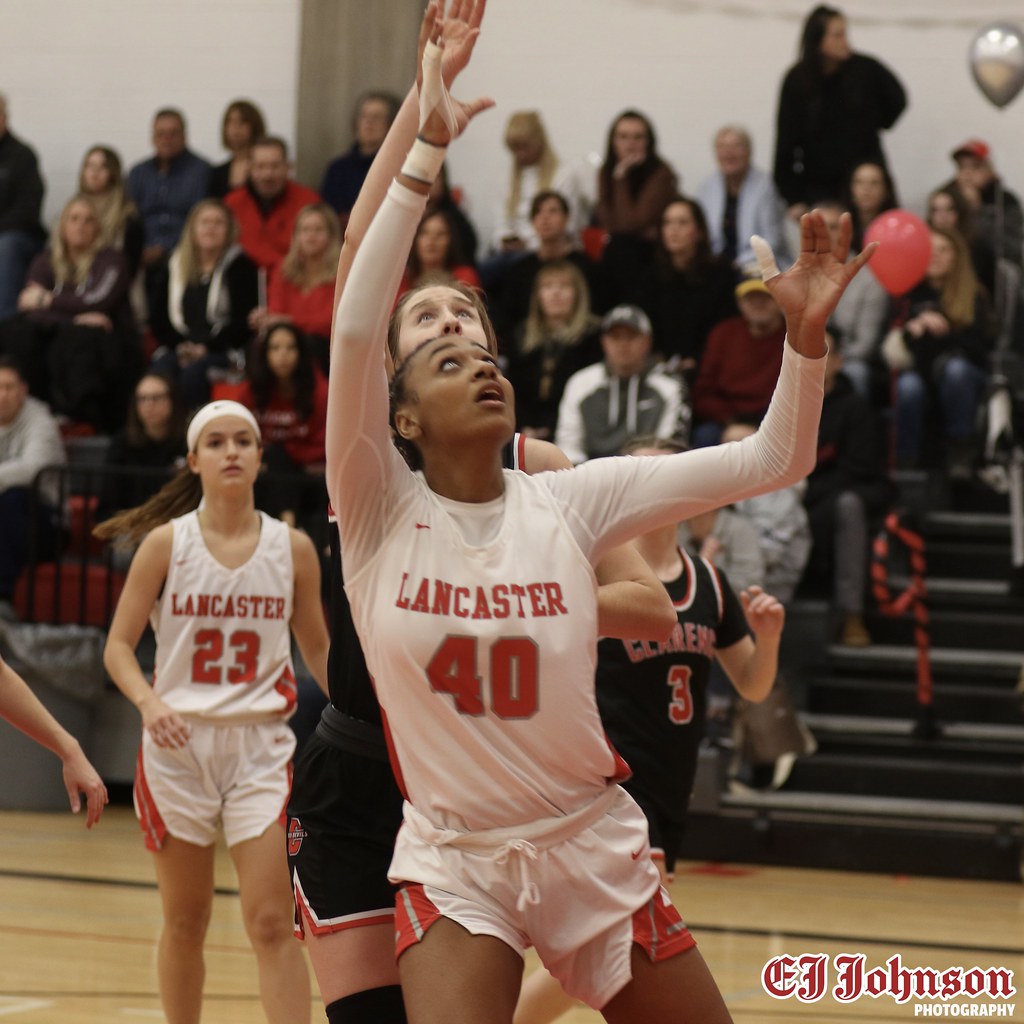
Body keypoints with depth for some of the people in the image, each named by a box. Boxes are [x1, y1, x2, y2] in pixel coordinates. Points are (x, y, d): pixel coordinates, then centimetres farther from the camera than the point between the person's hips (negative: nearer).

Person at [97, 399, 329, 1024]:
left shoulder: (292, 547, 2)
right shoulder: (166, 542, -2)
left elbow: (318, 649, 14)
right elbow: (119, 648, -2)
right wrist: (150, 704, -20)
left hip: (260, 746, 0)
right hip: (179, 741, 0)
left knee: (272, 925, -9)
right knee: (185, 923, 9)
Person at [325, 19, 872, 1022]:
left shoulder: (571, 501, -3)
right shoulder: (380, 511, -8)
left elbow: (771, 461, -6)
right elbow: (355, 332, -23)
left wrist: (804, 335, -23)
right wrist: (425, 149, -26)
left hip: (593, 847, 3)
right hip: (452, 858, -2)